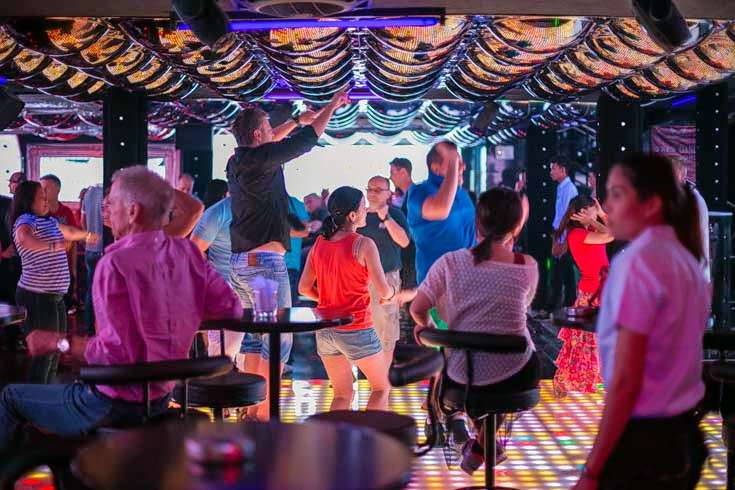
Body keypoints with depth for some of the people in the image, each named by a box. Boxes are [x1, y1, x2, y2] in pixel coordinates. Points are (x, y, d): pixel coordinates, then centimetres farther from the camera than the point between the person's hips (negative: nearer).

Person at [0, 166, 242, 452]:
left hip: (116, 406, -7)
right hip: (160, 399, 7)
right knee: (63, 385, 34)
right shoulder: (188, 253, -3)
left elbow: (117, 352, -27)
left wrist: (59, 343, -14)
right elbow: (232, 309, 2)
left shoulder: (116, 264, -23)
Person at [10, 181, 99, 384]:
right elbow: (23, 239, -37)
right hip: (36, 296, -9)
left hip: (55, 296, 9)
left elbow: (69, 232, 38)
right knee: (44, 352, -8)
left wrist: (87, 235, 55)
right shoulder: (25, 220, -12)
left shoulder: (49, 220, 16)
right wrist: (51, 246, -50)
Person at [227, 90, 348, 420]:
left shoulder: (236, 161, 10)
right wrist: (333, 105, 11)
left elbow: (268, 142, 31)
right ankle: (265, 413, -3)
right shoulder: (261, 159, -12)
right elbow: (308, 139, -4)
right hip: (265, 261, -9)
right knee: (279, 337, -4)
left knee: (256, 335, 15)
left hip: (239, 262, 9)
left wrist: (296, 121, 38)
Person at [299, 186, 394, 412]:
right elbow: (384, 291, -16)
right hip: (356, 330, -6)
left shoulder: (319, 243, 4)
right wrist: (392, 292, 6)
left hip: (325, 331, 6)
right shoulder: (363, 245, -14)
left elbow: (304, 288, 6)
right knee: (382, 387, 14)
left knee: (342, 394, 19)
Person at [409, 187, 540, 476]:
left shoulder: (450, 263, -7)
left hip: (463, 378, 1)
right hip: (515, 378, -1)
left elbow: (417, 309, -2)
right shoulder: (528, 267, -5)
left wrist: (425, 325, 19)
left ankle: (484, 443, 39)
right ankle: (482, 446, 31)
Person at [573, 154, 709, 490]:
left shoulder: (636, 262, -17)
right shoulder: (687, 261, 8)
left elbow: (625, 382, -19)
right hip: (685, 437, 8)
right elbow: (672, 362, 12)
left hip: (642, 441, -8)